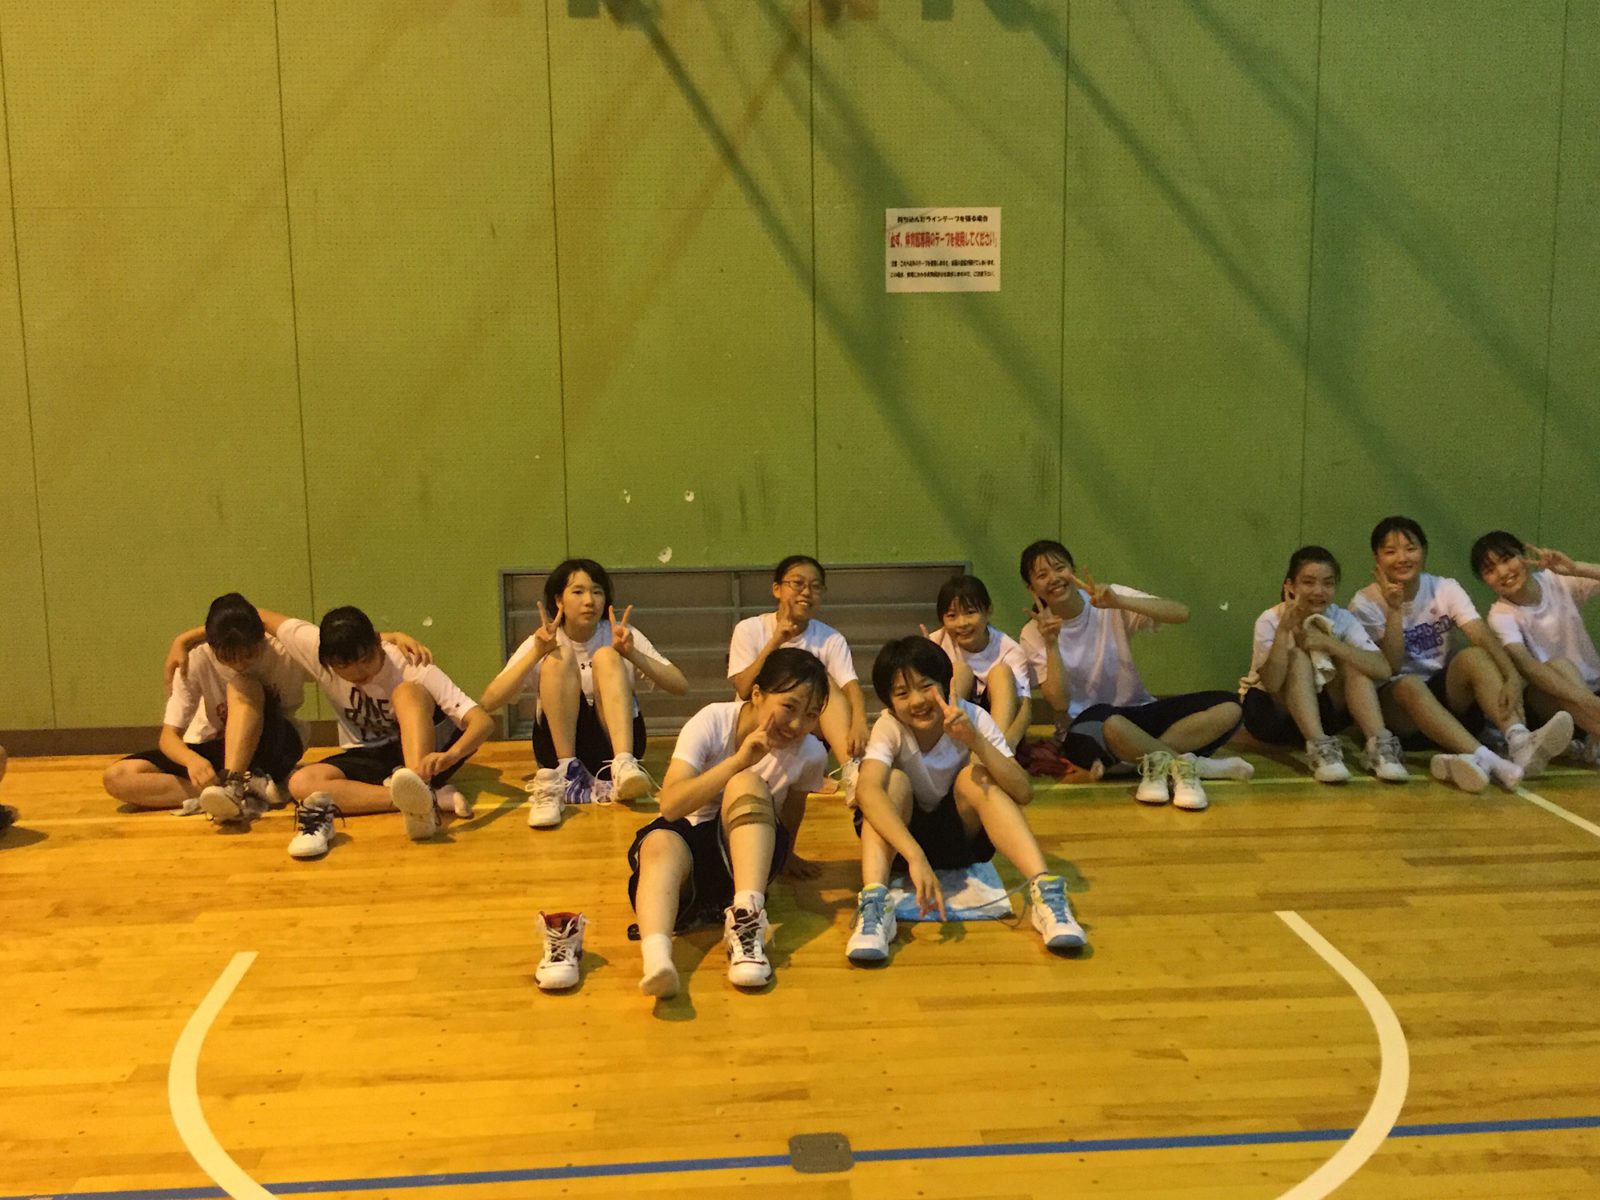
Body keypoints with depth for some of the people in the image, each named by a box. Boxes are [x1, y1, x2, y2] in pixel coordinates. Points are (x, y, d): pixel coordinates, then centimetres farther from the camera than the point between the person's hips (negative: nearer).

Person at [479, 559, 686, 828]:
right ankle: (567, 773, -28)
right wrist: (536, 654, -23)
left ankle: (623, 765, -40)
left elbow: (681, 686, -8)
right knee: (558, 658, -22)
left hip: (615, 740, 0)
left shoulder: (619, 635, 0)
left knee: (607, 656, -23)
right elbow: (487, 703, -13)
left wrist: (633, 654, -23)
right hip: (559, 744, 0)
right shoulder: (541, 643, 0)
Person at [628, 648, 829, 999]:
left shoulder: (811, 755, -7)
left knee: (746, 783, -28)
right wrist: (739, 759, -29)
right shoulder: (713, 721, -14)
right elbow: (670, 805, -24)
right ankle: (656, 956, -64)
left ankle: (746, 918, -40)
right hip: (688, 841, -1)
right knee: (661, 842, -37)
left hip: (742, 858, 2)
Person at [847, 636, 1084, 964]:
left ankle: (1045, 891, -37)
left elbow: (1023, 793, -27)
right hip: (900, 835, 0)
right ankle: (874, 904, -45)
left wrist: (975, 740, -41)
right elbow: (867, 789, -42)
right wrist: (915, 856, -55)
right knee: (894, 779, -30)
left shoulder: (973, 717, -19)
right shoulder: (889, 727, -22)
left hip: (961, 836, 1)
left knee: (975, 776, -28)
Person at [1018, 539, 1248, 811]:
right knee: (1104, 719, -41)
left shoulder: (1110, 600, -3)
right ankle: (1185, 764, -21)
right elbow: (1060, 703, -16)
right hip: (1084, 730, -3)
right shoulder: (1033, 635, -5)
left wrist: (1119, 602, -29)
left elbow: (1182, 613, -18)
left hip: (1138, 713, 3)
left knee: (1228, 708, -17)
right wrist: (1051, 645, -26)